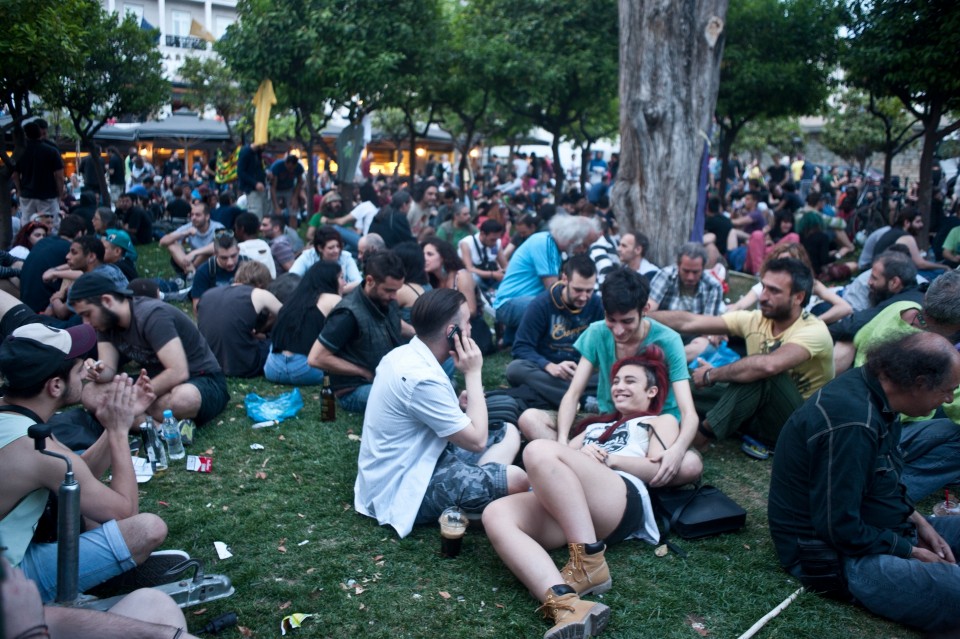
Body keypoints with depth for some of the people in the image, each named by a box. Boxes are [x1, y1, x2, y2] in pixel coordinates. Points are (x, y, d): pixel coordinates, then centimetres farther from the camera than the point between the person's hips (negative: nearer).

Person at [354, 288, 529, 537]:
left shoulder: (403, 355, 3)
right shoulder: (422, 378, -26)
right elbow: (476, 440, -19)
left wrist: (462, 403, 2)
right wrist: (473, 374, -13)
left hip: (405, 466, 10)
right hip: (403, 493, -10)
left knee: (508, 433, 10)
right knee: (516, 480, -26)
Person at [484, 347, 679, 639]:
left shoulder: (662, 422, 28)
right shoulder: (597, 425, 43)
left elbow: (658, 469, 8)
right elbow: (566, 450, 26)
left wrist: (607, 458, -5)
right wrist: (581, 455, 3)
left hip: (624, 498, -5)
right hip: (561, 505, 5)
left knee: (540, 450, -31)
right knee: (496, 515, -28)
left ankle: (590, 562, -31)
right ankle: (566, 606, -49)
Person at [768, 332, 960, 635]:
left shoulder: (869, 389, 1)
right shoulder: (851, 423, -30)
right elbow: (840, 530, -27)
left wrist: (916, 519, 5)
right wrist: (909, 551, -13)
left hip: (873, 530, 11)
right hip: (839, 553, -11)